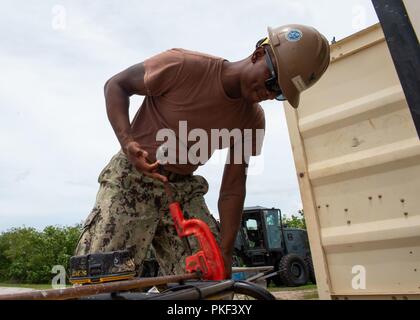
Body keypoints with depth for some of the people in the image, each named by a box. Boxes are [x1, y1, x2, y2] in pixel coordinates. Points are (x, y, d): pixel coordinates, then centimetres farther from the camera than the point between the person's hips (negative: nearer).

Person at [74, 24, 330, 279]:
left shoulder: (253, 120, -4)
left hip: (184, 191, 4)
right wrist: (127, 142, -24)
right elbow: (116, 86, -7)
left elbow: (233, 188, -3)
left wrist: (224, 254, -10)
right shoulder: (183, 66, -18)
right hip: (132, 179, -4)